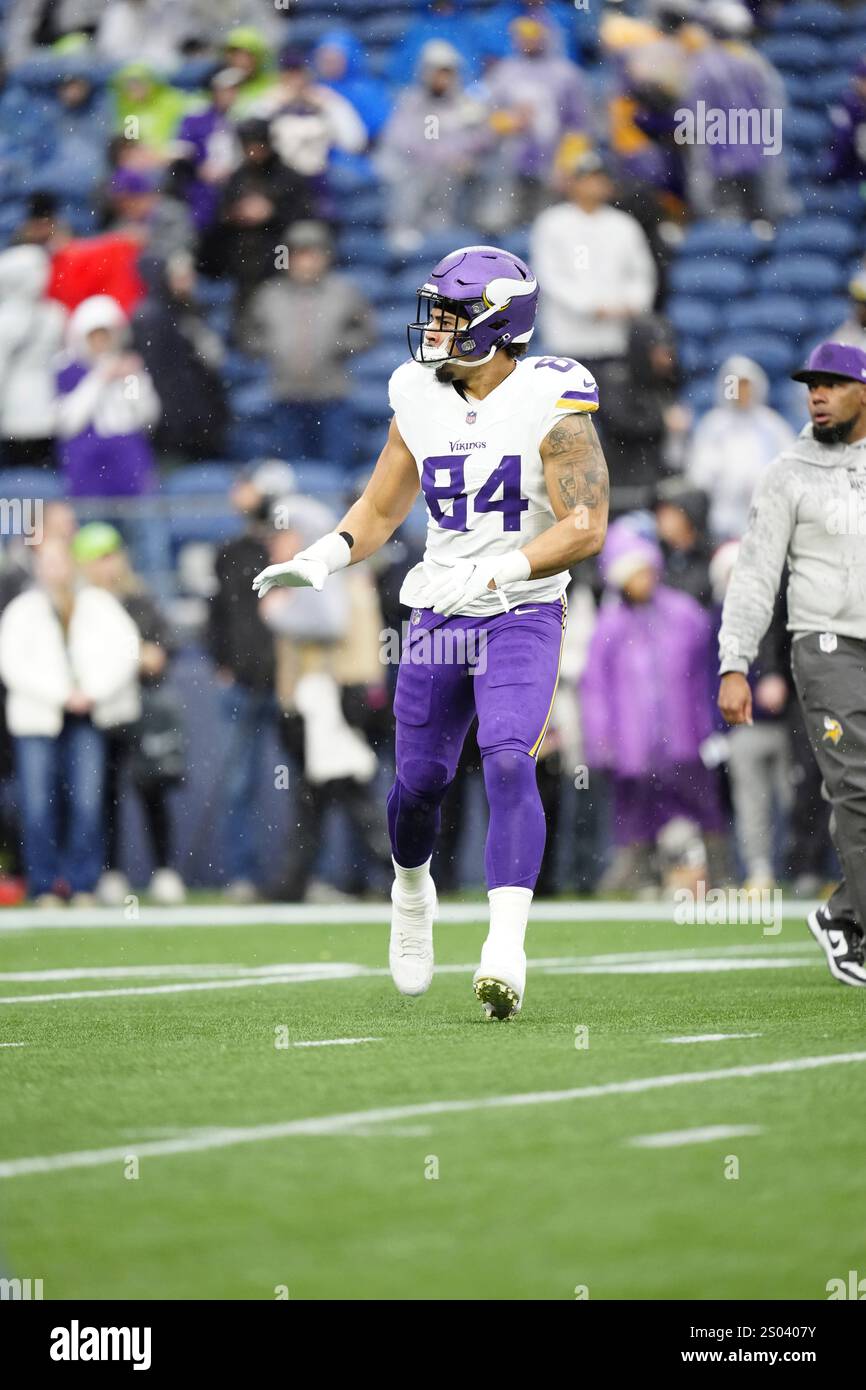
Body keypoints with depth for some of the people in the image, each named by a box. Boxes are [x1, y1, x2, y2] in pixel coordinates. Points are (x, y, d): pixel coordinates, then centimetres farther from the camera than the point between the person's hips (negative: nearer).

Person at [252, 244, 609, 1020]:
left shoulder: (550, 403, -12)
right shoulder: (421, 402, 3)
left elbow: (585, 527, -17)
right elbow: (379, 510, 14)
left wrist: (488, 575, -26)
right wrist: (319, 562, -5)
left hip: (522, 614, -5)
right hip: (439, 616, 5)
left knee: (508, 762, -22)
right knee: (420, 778, 7)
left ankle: (506, 948, -27)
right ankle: (412, 891, 40)